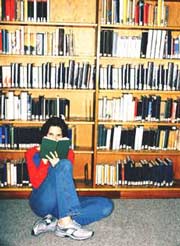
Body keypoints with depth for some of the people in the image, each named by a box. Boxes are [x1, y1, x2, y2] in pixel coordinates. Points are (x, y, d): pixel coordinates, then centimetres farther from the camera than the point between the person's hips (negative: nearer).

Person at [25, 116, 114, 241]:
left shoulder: (69, 153, 14)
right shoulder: (33, 153, 5)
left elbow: (67, 181, 2)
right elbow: (36, 183, -7)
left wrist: (57, 165, -15)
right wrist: (44, 160, -15)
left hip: (63, 204, 5)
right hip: (43, 201, -4)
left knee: (107, 205, -16)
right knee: (64, 164, -29)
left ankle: (54, 223, -26)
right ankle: (65, 222, -36)